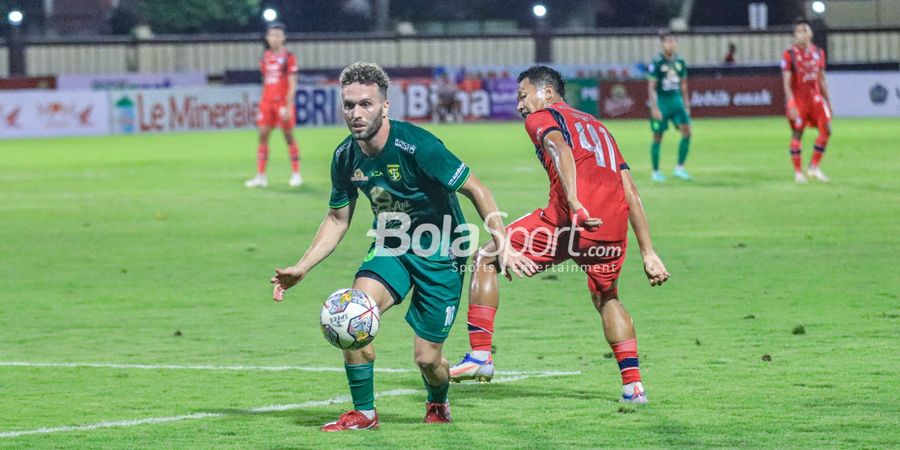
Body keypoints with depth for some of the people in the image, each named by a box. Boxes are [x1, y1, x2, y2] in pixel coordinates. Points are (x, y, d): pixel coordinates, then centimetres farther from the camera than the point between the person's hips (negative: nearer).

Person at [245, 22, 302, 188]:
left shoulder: (288, 57, -5)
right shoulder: (266, 58, 11)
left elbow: (292, 85, -9)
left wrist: (289, 107, -16)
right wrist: (262, 104, 15)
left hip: (283, 102, -5)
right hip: (267, 102, 5)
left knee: (289, 136, 1)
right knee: (263, 136, 0)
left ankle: (296, 174, 10)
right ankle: (260, 176, 0)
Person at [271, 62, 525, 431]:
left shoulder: (416, 146, -25)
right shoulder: (345, 157, -7)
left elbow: (476, 191, -17)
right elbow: (338, 219, 9)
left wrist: (503, 246, -20)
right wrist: (301, 269, 2)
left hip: (440, 252, -4)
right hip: (390, 246, 4)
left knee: (426, 358, -4)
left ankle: (438, 404, 34)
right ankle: (363, 413, -7)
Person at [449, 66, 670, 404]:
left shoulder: (541, 117, 16)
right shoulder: (597, 126, 34)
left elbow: (560, 149, -9)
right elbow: (631, 194, 27)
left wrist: (574, 203, -24)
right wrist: (648, 253, 25)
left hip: (570, 218, -6)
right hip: (614, 225, 6)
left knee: (486, 259, 11)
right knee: (607, 298, 31)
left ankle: (480, 356, 3)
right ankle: (633, 384, 19)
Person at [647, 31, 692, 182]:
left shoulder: (680, 62, 6)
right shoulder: (657, 63, -9)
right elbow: (651, 87, -10)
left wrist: (686, 104, 14)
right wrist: (654, 107, -16)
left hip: (677, 101, 5)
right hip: (661, 102, -5)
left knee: (686, 131, -9)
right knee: (658, 137, 2)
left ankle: (679, 169, -1)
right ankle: (655, 172, 13)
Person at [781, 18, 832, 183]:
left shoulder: (818, 53, 9)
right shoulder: (789, 55, -7)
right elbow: (787, 83, -10)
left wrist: (827, 102, 15)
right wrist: (791, 105, -19)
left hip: (816, 97, 5)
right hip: (798, 100, -5)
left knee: (826, 130, -6)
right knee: (797, 134, -1)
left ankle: (814, 167, 5)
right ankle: (798, 172, 8)